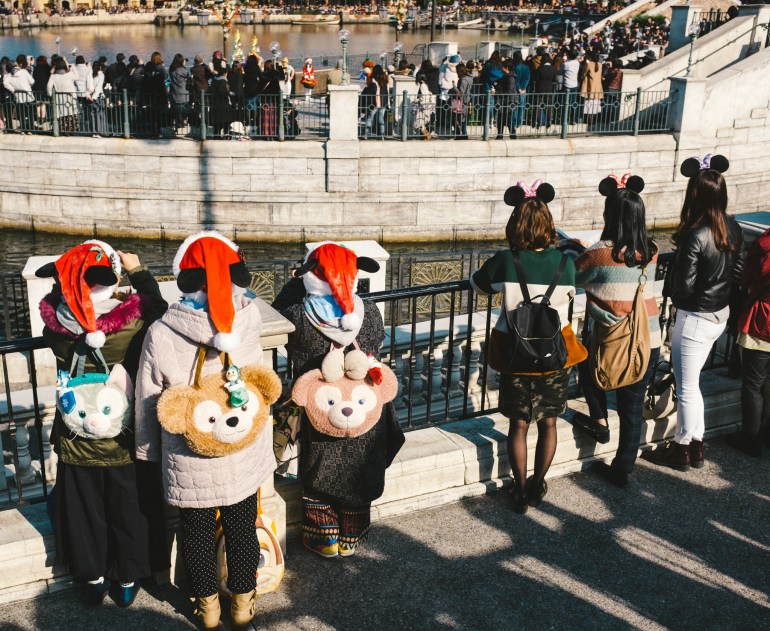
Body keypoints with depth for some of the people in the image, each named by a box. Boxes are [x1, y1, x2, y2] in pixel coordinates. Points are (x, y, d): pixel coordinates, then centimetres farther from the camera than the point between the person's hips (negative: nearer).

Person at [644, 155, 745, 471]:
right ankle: (696, 446, 30)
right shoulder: (733, 228, -2)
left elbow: (683, 285, -21)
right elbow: (739, 270, 7)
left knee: (687, 388, 8)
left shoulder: (694, 236, -25)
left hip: (695, 319, -8)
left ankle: (681, 449, 23)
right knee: (691, 383, 21)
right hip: (721, 315, 8)